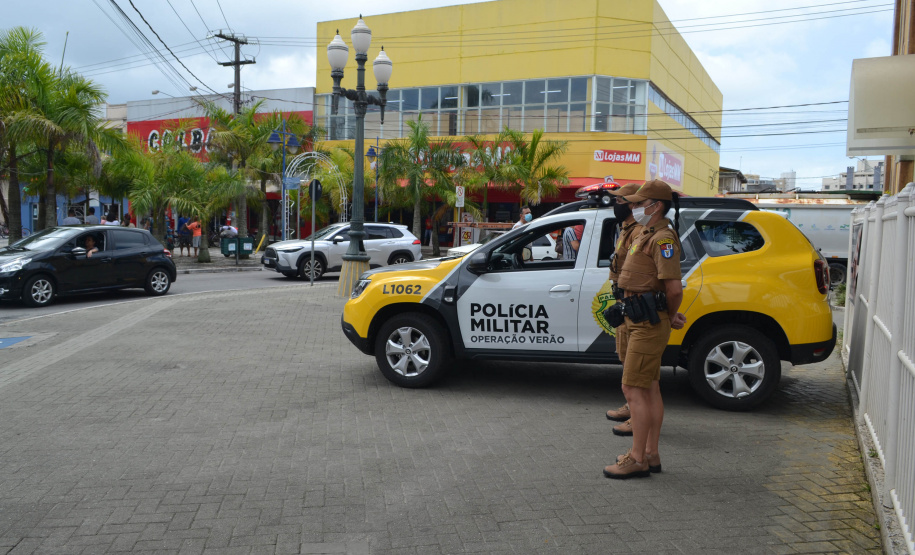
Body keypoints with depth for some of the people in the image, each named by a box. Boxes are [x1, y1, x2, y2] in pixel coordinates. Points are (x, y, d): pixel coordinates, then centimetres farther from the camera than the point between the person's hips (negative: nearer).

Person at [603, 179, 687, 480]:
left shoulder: (662, 238, -17)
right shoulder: (645, 234, 16)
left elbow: (674, 288, -23)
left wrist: (670, 317, -6)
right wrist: (670, 315, 16)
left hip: (649, 323, -11)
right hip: (641, 322, 11)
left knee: (633, 389, -8)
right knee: (649, 388, 14)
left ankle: (637, 459, 0)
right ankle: (650, 454, 23)